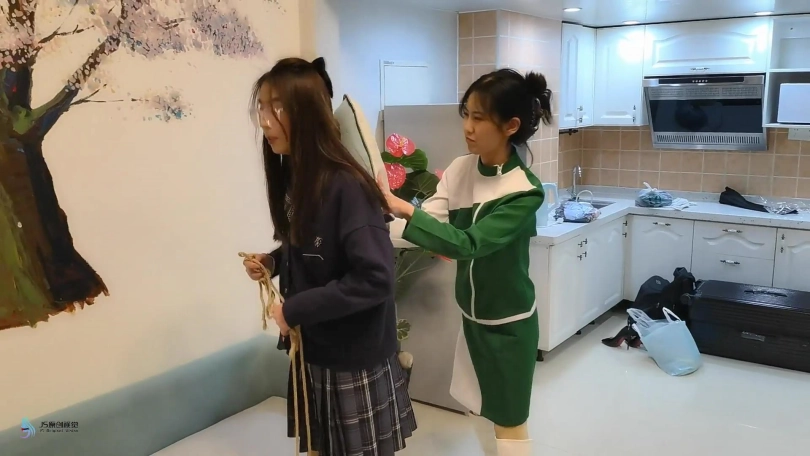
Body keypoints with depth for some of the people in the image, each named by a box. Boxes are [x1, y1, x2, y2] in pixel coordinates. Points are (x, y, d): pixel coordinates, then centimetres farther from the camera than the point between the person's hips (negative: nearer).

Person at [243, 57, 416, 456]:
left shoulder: (346, 186, -23)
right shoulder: (292, 177, 2)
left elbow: (374, 278, -28)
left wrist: (294, 310, -22)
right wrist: (273, 262, -3)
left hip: (355, 359, -7)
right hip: (312, 351, 7)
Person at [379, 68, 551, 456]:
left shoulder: (525, 192, -24)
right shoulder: (460, 169, -6)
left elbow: (469, 243, -33)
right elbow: (430, 222, -12)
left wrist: (404, 209, -37)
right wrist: (388, 210, -29)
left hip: (509, 322, -6)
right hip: (471, 314, 6)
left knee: (508, 422, 12)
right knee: (478, 411, 23)